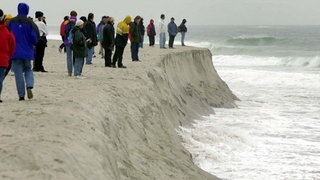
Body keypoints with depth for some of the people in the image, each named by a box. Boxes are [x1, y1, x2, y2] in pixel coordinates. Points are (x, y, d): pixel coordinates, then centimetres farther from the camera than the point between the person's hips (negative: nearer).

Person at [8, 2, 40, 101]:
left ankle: (21, 95, 1)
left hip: (15, 51, 0)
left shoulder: (11, 22, -3)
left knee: (18, 73, 3)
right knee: (28, 70, 18)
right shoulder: (30, 23, -7)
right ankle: (29, 86, -8)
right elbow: (35, 37, -8)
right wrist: (32, 43, 14)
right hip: (27, 52, 0)